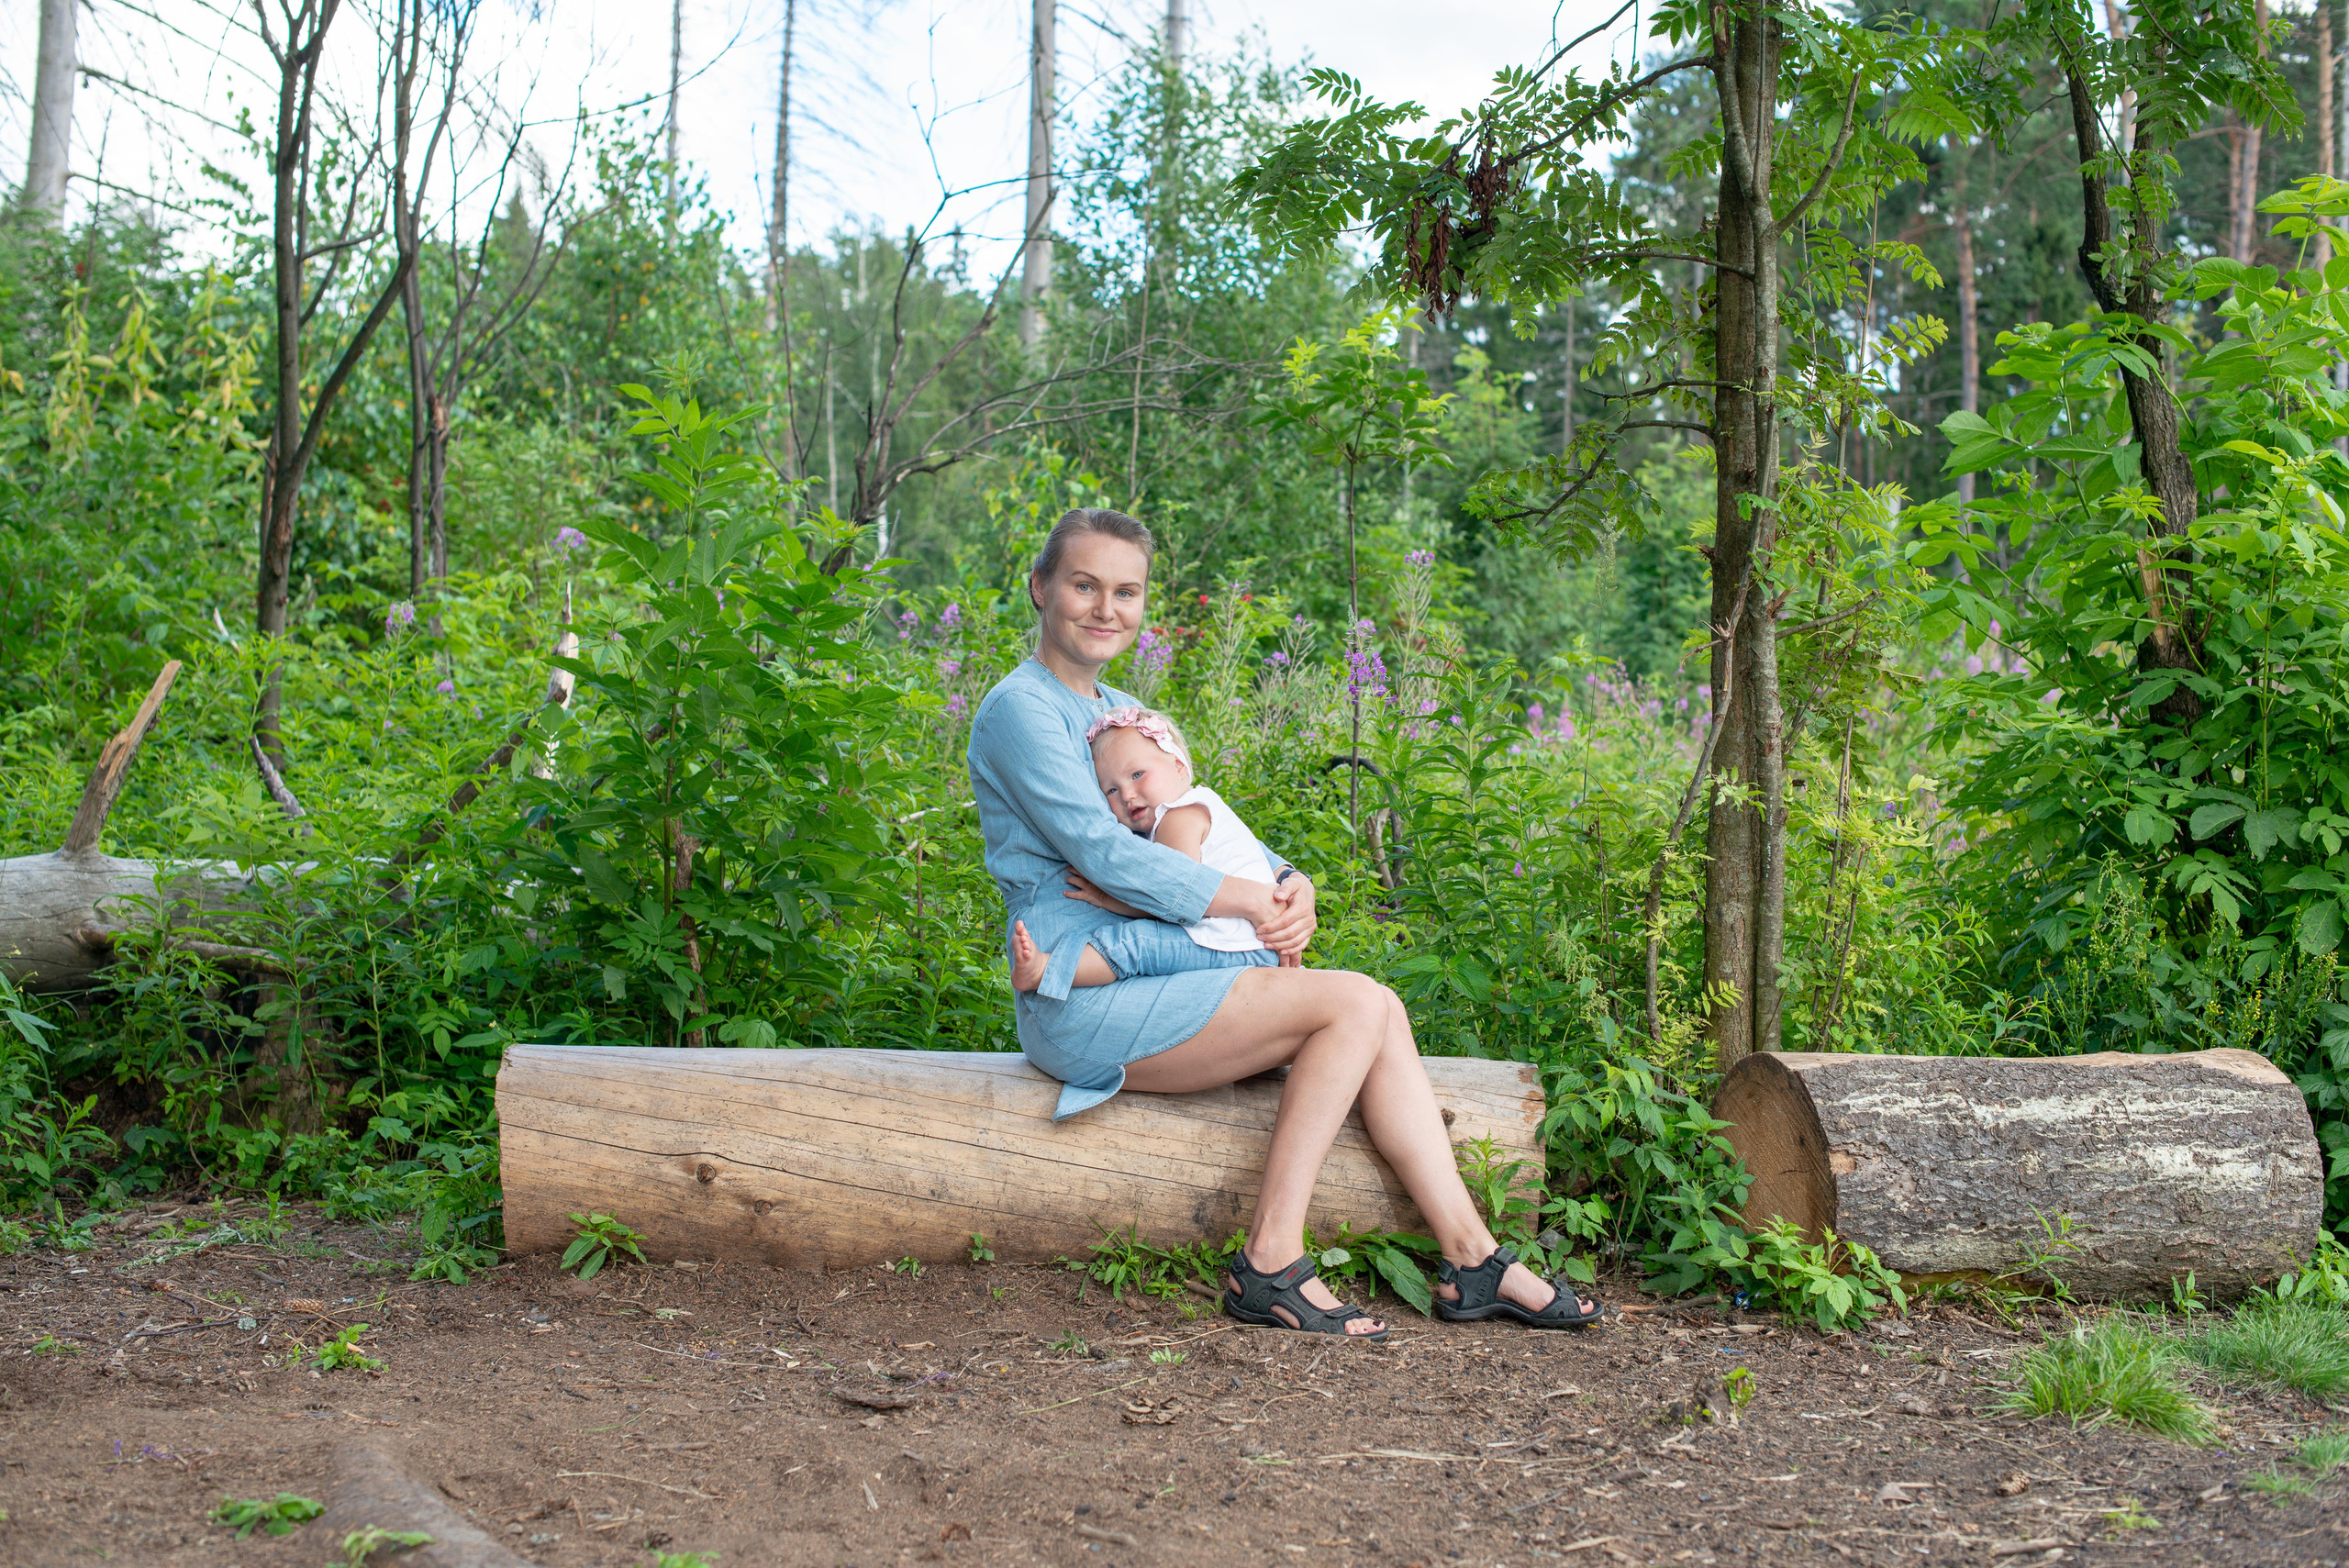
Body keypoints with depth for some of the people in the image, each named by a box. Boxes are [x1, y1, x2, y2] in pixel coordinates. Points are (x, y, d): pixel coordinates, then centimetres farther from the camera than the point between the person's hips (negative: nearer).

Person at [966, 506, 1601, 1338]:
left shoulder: (1122, 712, 20)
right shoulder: (1020, 709, -9)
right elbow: (1102, 852, -18)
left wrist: (1291, 886, -3)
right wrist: (1257, 903, -15)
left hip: (1142, 981, 8)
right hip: (1083, 1001, -8)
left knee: (1379, 1014, -6)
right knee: (1355, 1001, -17)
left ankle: (1469, 1259, -6)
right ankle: (1271, 1261, -16)